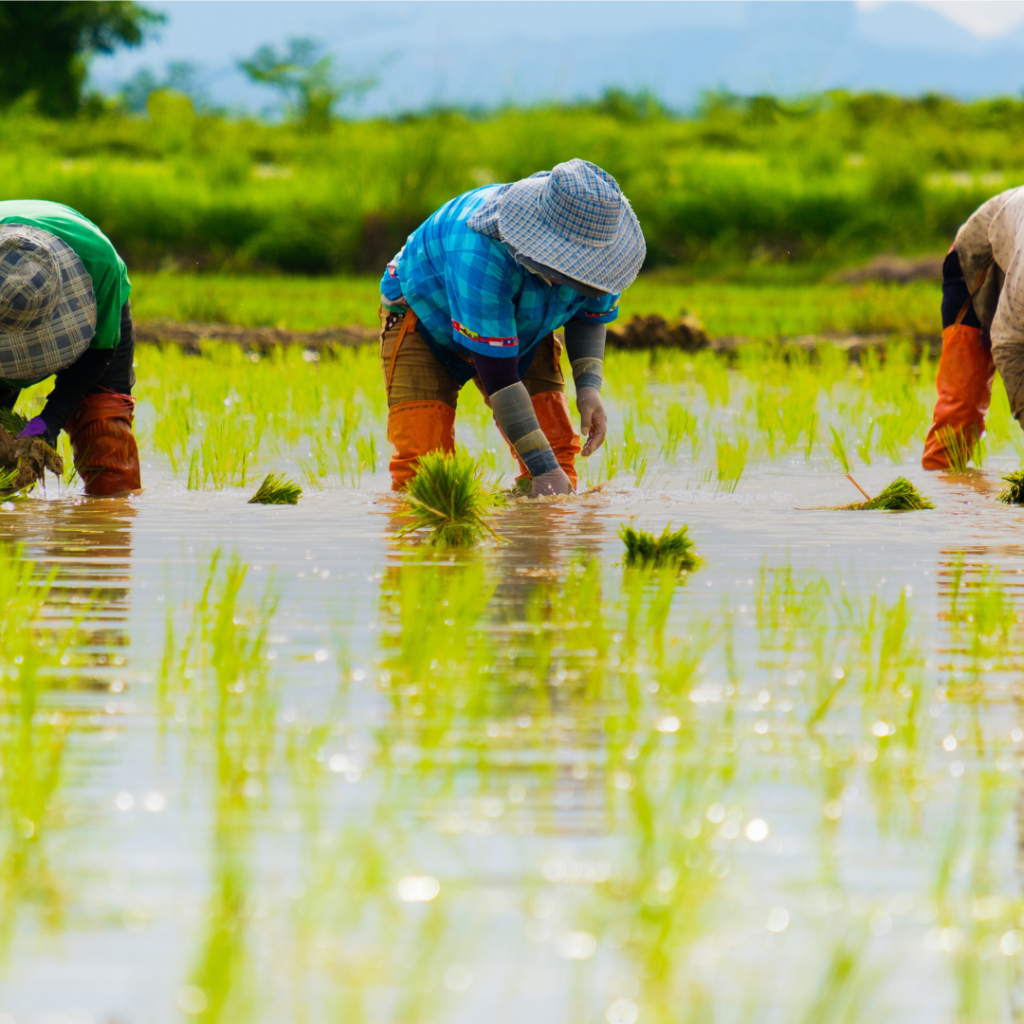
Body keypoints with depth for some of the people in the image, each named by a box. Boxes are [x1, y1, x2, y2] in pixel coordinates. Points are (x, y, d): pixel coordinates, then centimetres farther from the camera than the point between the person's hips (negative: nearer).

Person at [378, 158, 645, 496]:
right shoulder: (482, 253, -45)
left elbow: (590, 316, -1)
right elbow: (497, 375, -43)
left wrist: (589, 386, -21)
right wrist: (543, 467, -43)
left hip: (519, 328, 5)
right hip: (426, 319, -5)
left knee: (559, 450, -13)